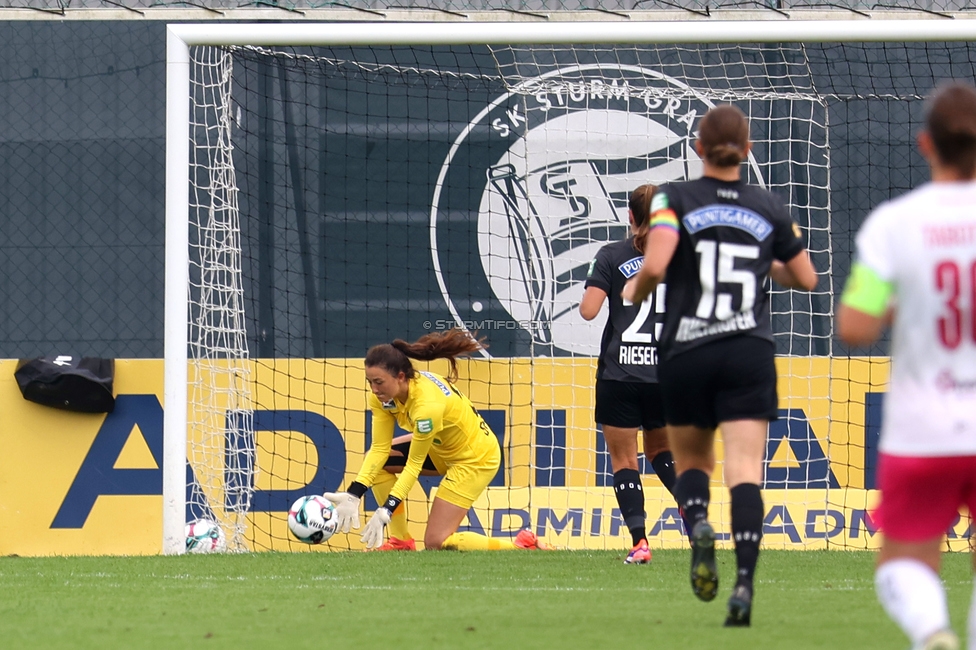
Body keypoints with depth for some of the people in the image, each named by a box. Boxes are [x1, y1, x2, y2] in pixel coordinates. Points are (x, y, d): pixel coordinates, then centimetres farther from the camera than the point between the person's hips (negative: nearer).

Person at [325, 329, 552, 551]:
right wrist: (353, 495, -22)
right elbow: (380, 449, -12)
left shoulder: (427, 405, -36)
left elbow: (414, 464, -28)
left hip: (477, 458, -9)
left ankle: (521, 544, 1)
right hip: (441, 449, 9)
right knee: (377, 461, -4)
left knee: (436, 543, -12)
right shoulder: (383, 394, -15)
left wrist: (386, 510, -31)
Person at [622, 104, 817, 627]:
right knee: (745, 470, -6)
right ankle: (745, 580, -24)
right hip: (750, 354, 1)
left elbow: (654, 265, -17)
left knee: (691, 461, 19)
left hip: (685, 354, -1)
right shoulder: (769, 209, 6)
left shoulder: (674, 199, -3)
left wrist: (634, 290, 5)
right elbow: (806, 278, 16)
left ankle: (698, 525, -12)